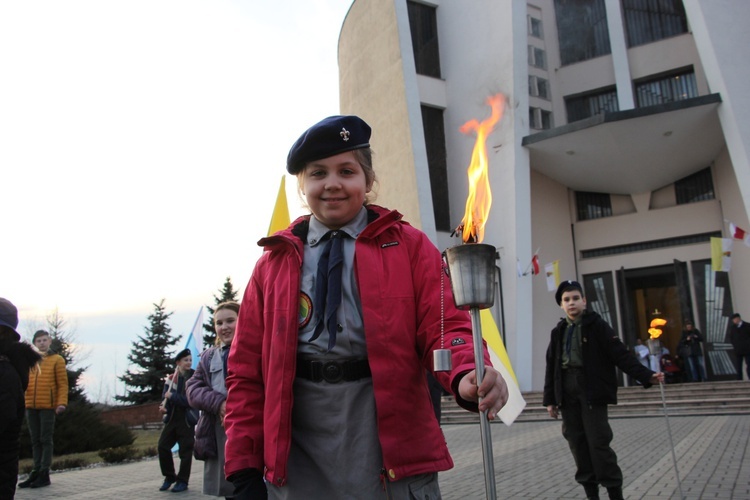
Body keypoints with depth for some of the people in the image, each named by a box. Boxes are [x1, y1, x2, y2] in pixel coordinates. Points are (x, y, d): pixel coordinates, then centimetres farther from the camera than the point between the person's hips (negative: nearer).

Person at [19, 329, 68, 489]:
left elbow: (63, 384, -3)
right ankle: (36, 472, 20)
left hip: (48, 406, -4)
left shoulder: (57, 360, 0)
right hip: (31, 406, 4)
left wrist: (62, 402, -13)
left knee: (46, 440, 0)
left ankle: (44, 474, 4)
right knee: (35, 440, 12)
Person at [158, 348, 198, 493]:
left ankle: (183, 481, 15)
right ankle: (169, 476, 20)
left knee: (185, 450, 1)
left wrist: (173, 397, -15)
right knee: (162, 446, 0)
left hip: (187, 419, -4)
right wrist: (164, 406, -15)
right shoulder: (171, 378, 7)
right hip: (172, 417, 4)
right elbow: (165, 396, 6)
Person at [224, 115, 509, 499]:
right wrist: (243, 466, 1)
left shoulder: (409, 245, 4)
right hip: (296, 444, 2)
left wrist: (467, 376, -27)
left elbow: (443, 326, -5)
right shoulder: (274, 262, 9)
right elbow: (247, 367, 8)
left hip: (389, 437, -1)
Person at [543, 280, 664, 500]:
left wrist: (646, 375, -17)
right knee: (578, 444, 7)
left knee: (598, 442, -6)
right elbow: (551, 367, 12)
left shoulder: (597, 325, -1)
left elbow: (620, 354, -6)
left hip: (592, 391, -4)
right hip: (567, 393, 4)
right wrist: (550, 399, 11)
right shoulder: (558, 331, 11)